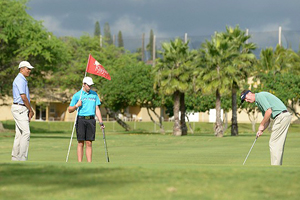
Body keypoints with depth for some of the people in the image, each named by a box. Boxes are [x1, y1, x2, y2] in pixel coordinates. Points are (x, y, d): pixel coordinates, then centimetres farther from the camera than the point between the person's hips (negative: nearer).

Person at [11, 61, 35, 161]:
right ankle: (23, 158, -15)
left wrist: (30, 110, 13)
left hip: (21, 109, 10)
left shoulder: (22, 80, 19)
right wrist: (31, 110, -10)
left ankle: (15, 158, 11)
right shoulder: (20, 80, -14)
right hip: (20, 109, -10)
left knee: (19, 134, 10)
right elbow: (23, 97, -19)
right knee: (26, 132, -14)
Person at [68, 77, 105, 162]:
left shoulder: (94, 94, 12)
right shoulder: (77, 95, 3)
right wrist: (76, 105, -13)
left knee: (89, 143, 2)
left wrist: (101, 122, 6)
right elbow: (69, 110, 6)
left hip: (91, 120, 2)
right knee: (80, 143, -3)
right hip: (81, 119, -2)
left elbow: (97, 109, 14)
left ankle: (89, 163, 2)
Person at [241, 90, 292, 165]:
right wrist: (261, 130, 9)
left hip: (281, 116, -10)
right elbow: (267, 120, 24)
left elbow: (269, 111, -17)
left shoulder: (260, 96, -7)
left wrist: (261, 125, -7)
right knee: (278, 144, 12)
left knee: (273, 144, -7)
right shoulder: (258, 103, 24)